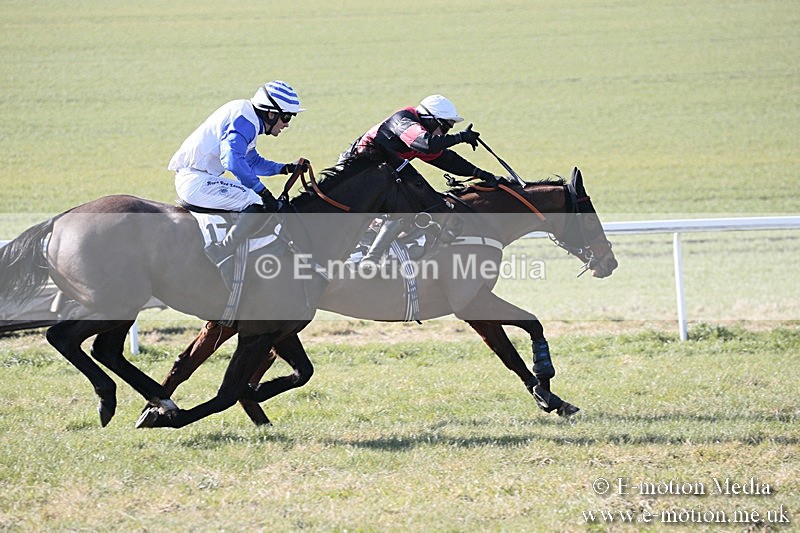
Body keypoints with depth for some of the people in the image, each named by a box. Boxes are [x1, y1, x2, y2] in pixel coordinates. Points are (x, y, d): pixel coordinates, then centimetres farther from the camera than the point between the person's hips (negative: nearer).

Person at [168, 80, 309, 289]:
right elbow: (233, 160, -28)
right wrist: (263, 191, -24)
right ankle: (223, 253, -27)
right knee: (261, 206, -20)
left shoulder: (248, 118, 18)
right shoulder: (244, 120, -15)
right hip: (197, 182, -11)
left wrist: (287, 168, 19)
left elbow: (253, 162, 29)